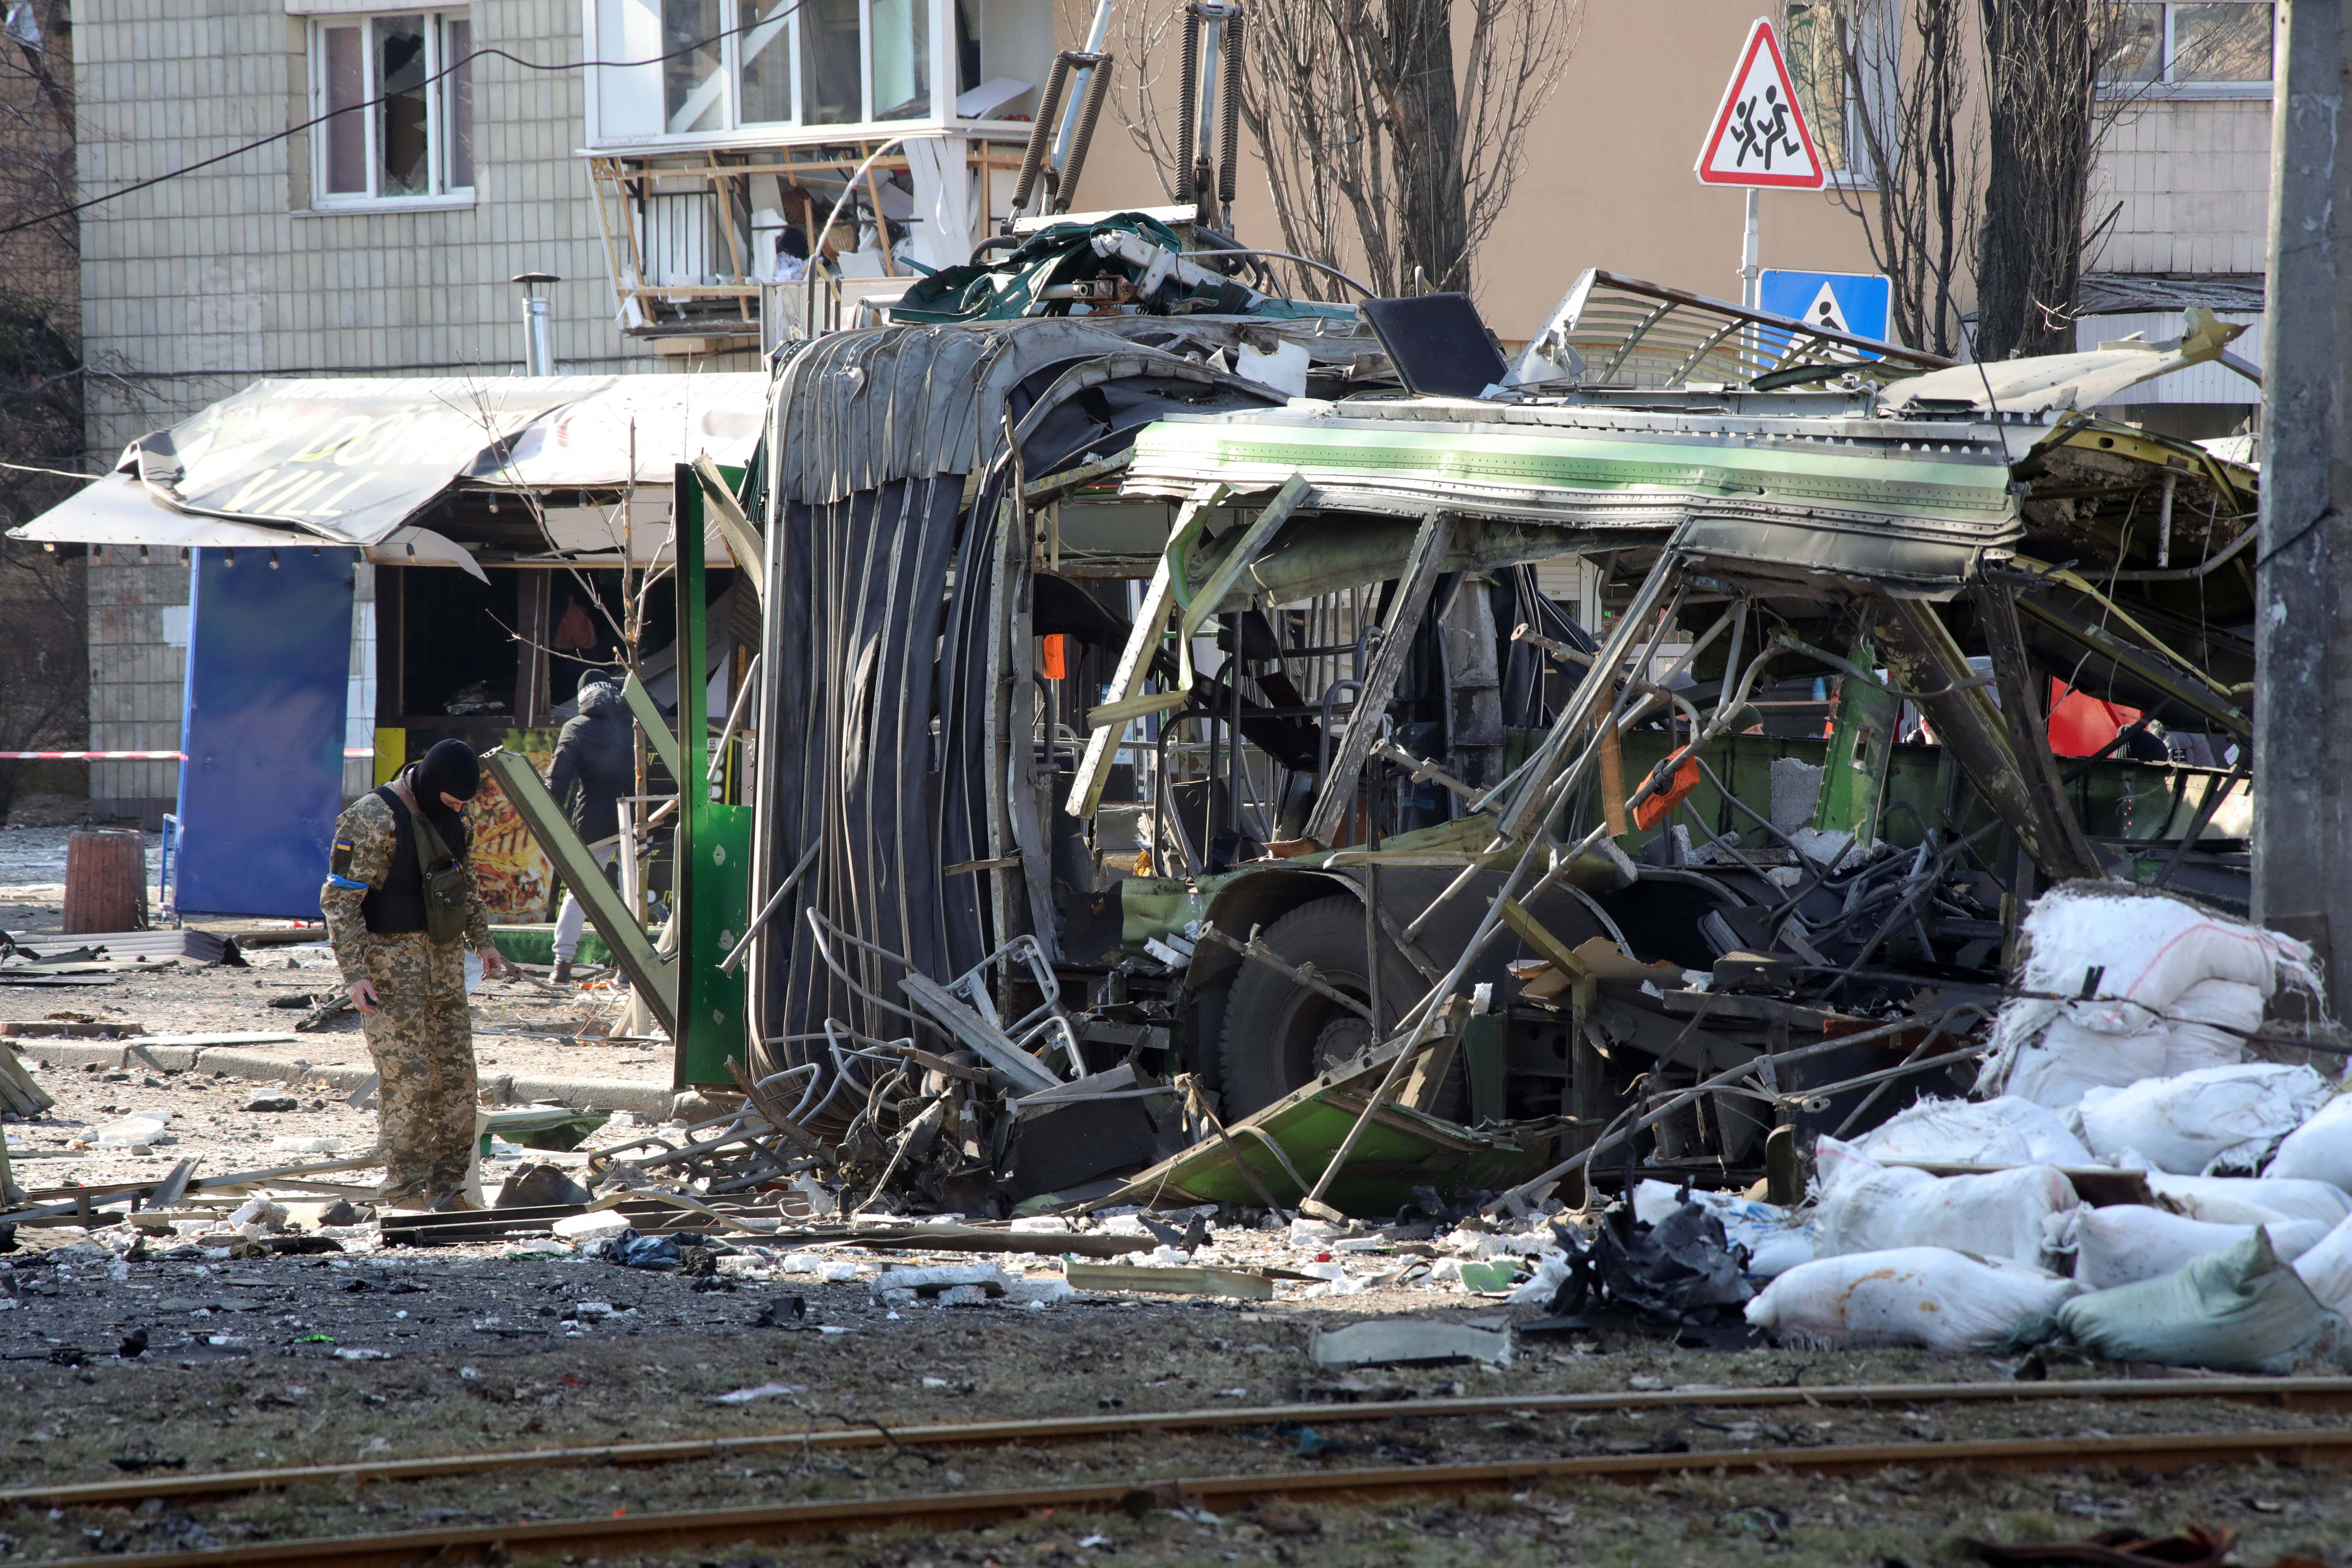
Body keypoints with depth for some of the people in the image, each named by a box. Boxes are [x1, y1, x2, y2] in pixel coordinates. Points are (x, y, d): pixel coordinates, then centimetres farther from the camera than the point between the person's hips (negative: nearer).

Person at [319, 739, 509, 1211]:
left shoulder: (447, 816, 8)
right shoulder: (374, 820, -17)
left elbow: (467, 880, 24)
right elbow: (340, 900, -18)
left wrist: (482, 940, 17)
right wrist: (355, 974, -23)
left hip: (445, 960, 8)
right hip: (394, 964, -8)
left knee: (456, 1074, 6)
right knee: (410, 1079, -8)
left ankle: (447, 1186, 12)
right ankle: (405, 1188, 0)